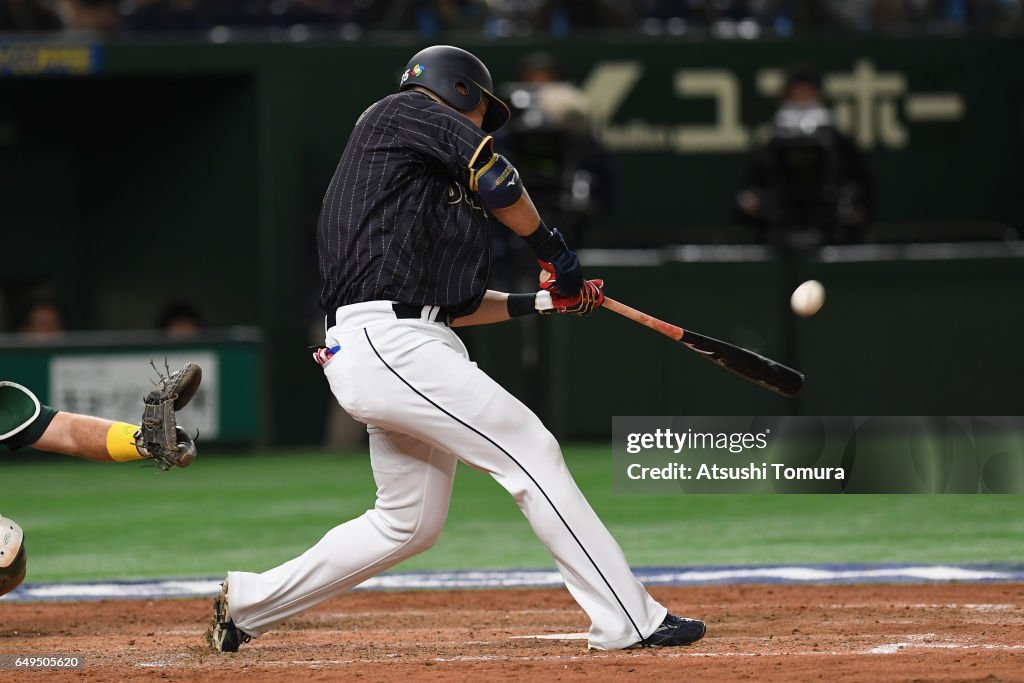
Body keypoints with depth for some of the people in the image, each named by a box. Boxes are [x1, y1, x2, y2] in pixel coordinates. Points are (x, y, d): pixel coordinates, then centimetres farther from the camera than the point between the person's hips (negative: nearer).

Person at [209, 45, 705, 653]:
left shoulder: (436, 190, 28)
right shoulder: (405, 111, 3)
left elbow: (457, 302, 26)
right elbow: (495, 178, -8)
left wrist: (543, 301, 18)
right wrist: (554, 251, 5)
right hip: (389, 345, -10)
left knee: (409, 523, 16)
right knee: (530, 450, -11)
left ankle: (249, 602, 25)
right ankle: (629, 621, -13)